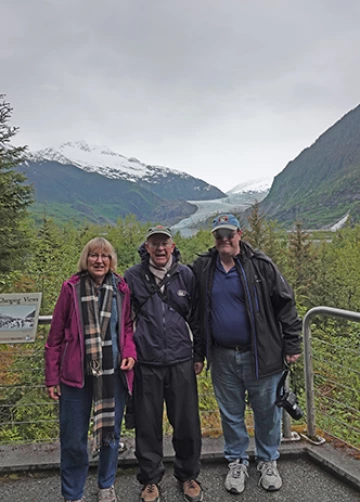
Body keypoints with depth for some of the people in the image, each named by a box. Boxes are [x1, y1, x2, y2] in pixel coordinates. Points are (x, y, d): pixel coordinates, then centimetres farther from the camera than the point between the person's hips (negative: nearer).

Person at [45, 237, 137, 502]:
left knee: (111, 433, 18)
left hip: (114, 373, 2)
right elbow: (56, 335, -2)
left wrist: (130, 352, -9)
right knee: (73, 440, 10)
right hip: (76, 374, -2)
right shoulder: (72, 288, -6)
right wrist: (52, 377, -2)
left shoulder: (121, 289, -1)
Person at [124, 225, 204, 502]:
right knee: (148, 425, 12)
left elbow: (196, 318, 7)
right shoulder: (132, 277, -2)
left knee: (187, 424, 10)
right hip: (146, 363, 0)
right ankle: (151, 479, 33)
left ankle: (188, 475, 33)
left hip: (181, 362, 1)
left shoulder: (186, 275, 1)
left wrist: (199, 355, 7)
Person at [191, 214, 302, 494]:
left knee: (267, 412, 13)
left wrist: (292, 345, -4)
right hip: (223, 358, 2)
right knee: (231, 414, 17)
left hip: (261, 355, -2)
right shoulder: (203, 268, 0)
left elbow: (285, 304, -4)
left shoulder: (260, 265, -7)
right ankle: (237, 462, 38)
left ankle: (268, 461, 37)